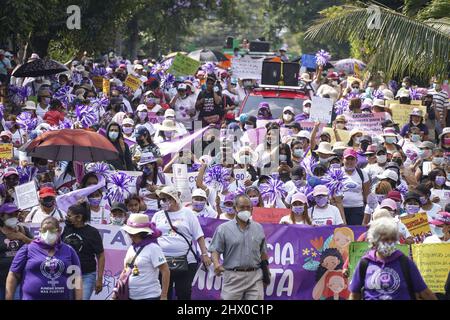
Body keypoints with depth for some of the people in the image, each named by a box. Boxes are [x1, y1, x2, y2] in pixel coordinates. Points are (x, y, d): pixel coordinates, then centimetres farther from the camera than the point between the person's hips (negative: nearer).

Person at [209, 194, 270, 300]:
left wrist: (266, 271, 17)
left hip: (255, 276, 3)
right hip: (233, 277, -3)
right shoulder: (223, 229, 2)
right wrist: (216, 264, -19)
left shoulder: (259, 228, 13)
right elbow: (215, 250, 0)